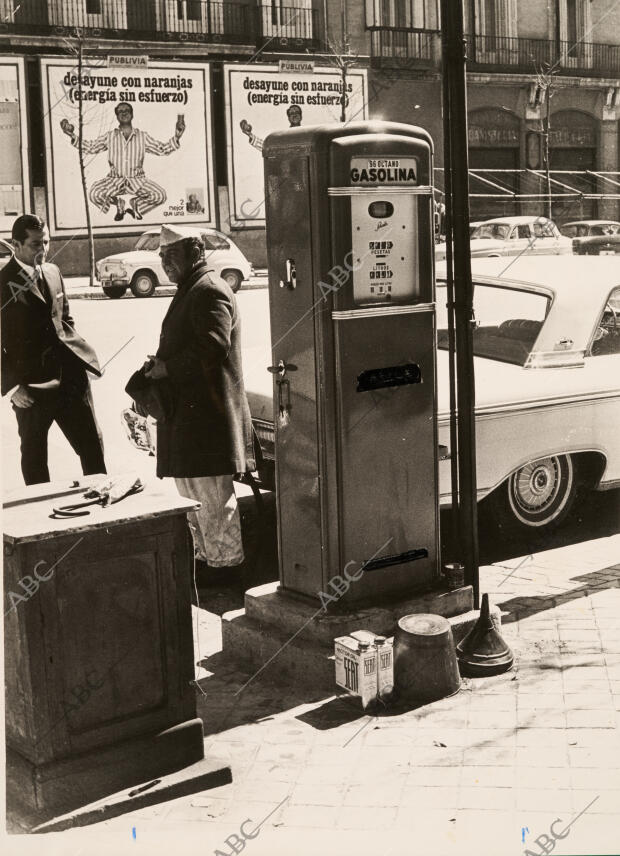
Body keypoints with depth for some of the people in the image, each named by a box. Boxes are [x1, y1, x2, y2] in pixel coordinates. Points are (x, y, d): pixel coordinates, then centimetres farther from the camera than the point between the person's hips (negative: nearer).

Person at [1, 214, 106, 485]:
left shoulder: (52, 272, 10)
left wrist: (75, 350, 8)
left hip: (70, 377, 5)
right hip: (30, 387, -5)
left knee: (92, 447, 8)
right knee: (34, 457, 9)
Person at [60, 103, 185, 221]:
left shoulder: (142, 137, 9)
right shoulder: (109, 136, 9)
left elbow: (163, 149, 8)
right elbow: (90, 147, 8)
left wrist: (177, 136, -7)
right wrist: (73, 136, -6)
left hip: (137, 180, 0)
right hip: (115, 180, 0)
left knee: (160, 195, -24)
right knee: (94, 194, -28)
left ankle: (136, 205, 9)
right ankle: (119, 204, 7)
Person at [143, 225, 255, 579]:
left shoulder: (210, 291, -13)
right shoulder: (188, 292, 20)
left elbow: (213, 346, -25)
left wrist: (168, 367, -18)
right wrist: (160, 362, 9)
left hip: (206, 412, -11)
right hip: (187, 410, 11)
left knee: (211, 494, -4)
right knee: (191, 491, 17)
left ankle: (227, 562, 5)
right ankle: (206, 556, 27)